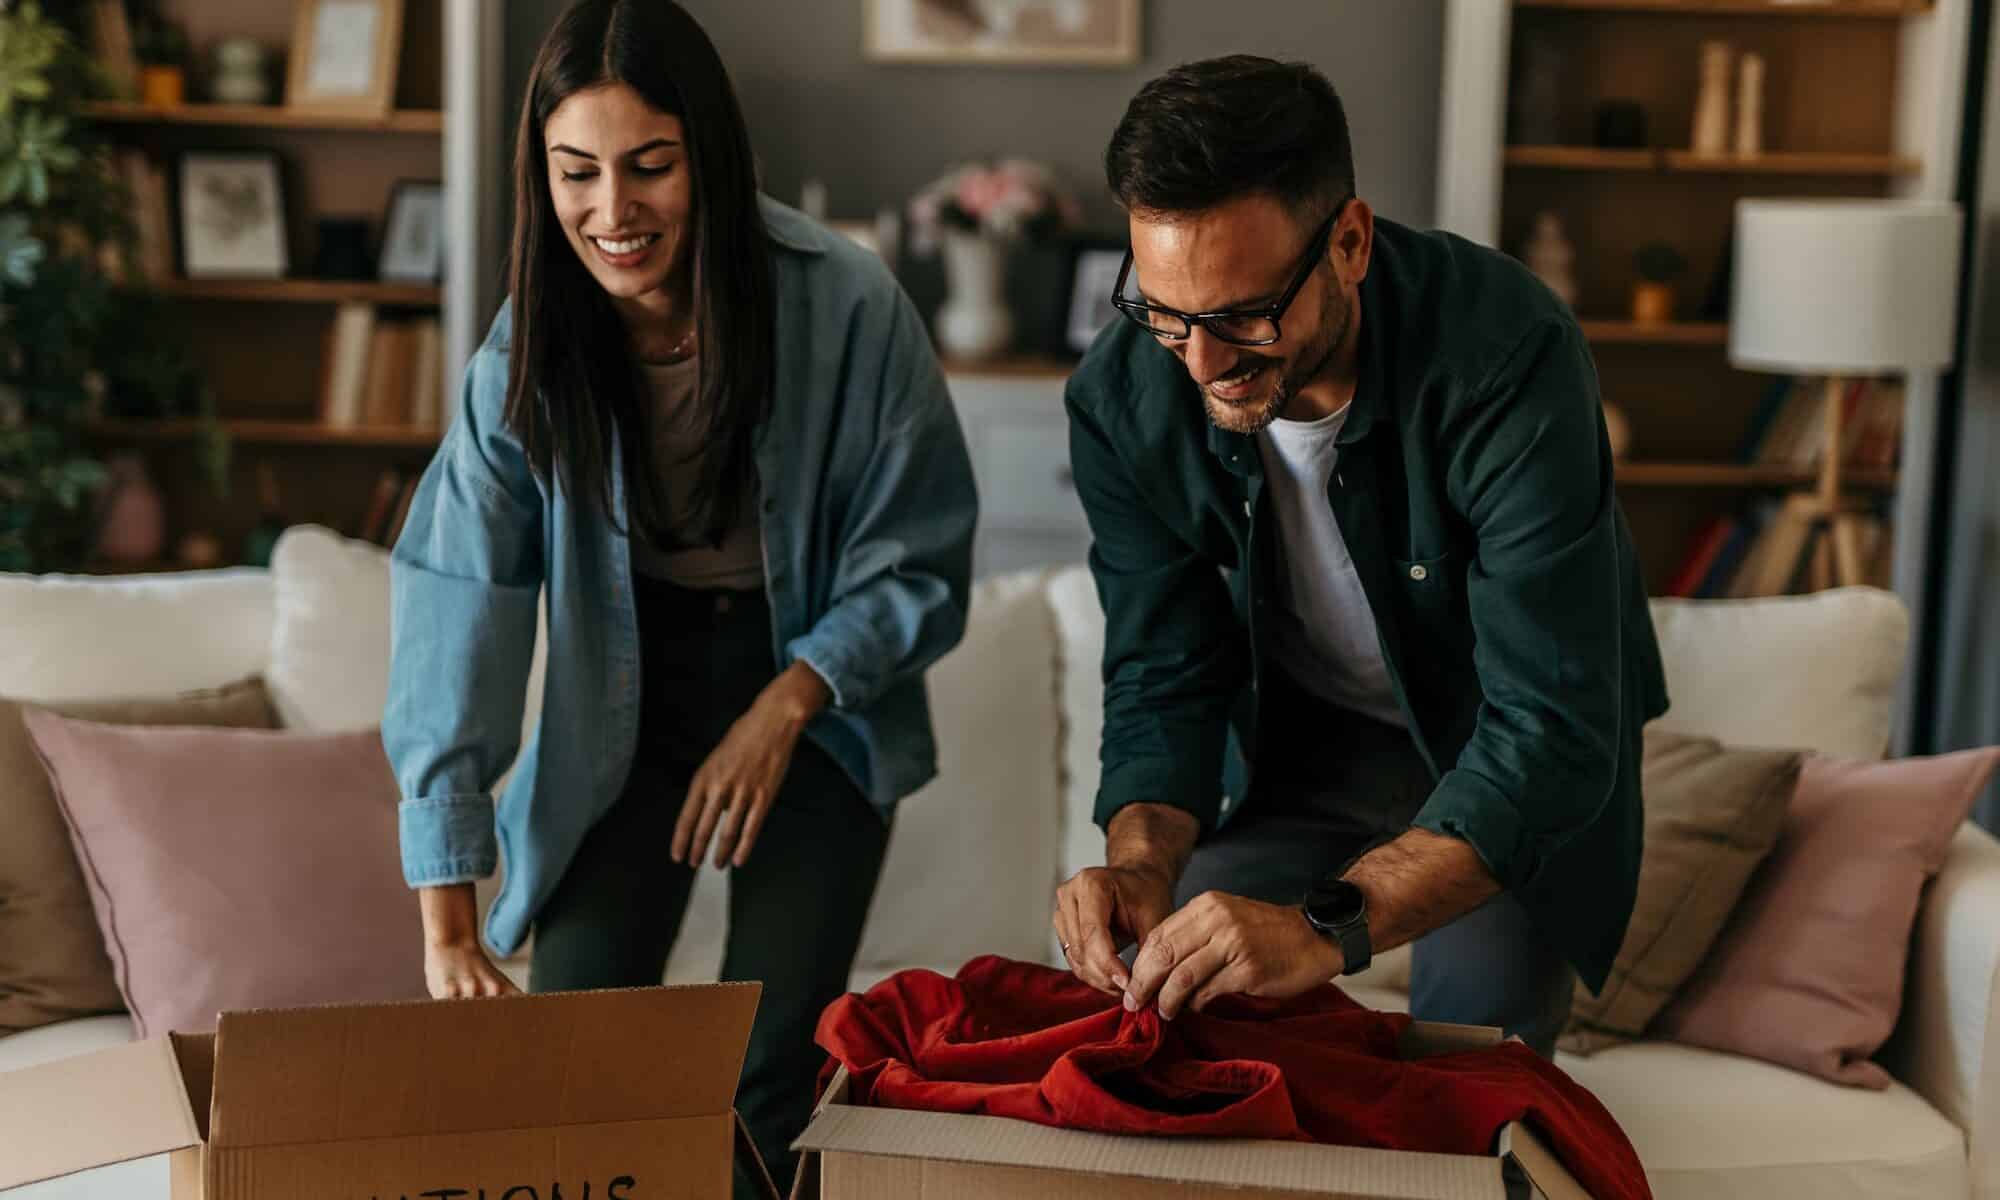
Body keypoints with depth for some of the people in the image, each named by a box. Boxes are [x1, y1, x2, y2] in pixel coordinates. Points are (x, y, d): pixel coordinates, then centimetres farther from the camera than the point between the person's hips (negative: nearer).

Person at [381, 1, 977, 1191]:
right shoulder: (531, 348, -15)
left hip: (819, 694, -1)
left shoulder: (848, 306, -22)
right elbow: (460, 608, -20)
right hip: (625, 707, 2)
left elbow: (919, 566, -9)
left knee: (766, 1072, -7)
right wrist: (447, 919, -25)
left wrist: (784, 707, -22)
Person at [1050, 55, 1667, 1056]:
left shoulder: (1509, 356, -35)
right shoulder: (1120, 399, -21)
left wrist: (1330, 923, -51)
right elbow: (1163, 680, -12)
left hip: (1516, 754, -3)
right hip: (1306, 742, 3)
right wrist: (1142, 860, -34)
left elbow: (1552, 728, -39)